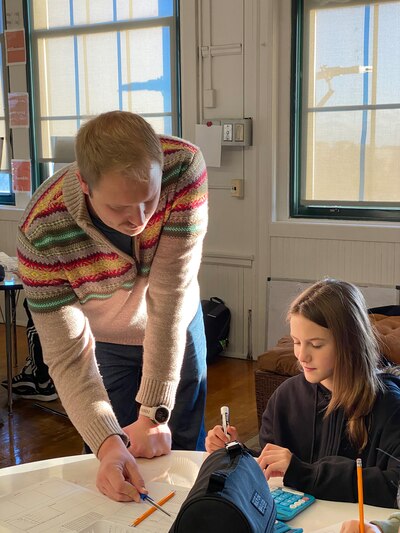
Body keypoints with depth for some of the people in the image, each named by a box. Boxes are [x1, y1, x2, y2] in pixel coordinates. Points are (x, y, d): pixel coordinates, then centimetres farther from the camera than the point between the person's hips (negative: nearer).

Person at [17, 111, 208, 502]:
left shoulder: (184, 166, -35)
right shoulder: (42, 234, -35)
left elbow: (170, 296, -34)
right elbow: (68, 357, -28)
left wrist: (154, 413, -32)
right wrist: (107, 444, -42)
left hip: (178, 328, 1)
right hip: (106, 343, -1)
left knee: (183, 448, 14)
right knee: (113, 464, 4)